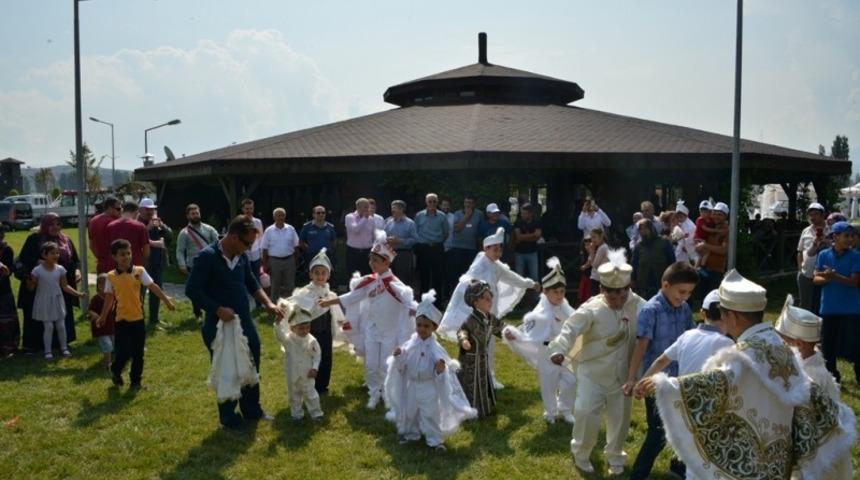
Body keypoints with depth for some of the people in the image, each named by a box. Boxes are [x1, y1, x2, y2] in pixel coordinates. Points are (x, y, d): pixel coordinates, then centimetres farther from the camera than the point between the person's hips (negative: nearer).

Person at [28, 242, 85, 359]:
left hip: (57, 301, 3)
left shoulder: (60, 269, -3)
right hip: (44, 302, -3)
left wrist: (77, 293, -5)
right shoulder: (37, 270, -13)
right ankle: (48, 351, 10)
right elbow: (31, 288, -9)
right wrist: (29, 282, -31)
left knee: (61, 325, 8)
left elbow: (64, 286, 3)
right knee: (48, 326, -2)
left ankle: (64, 348, 23)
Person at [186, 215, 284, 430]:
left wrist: (268, 303, 1)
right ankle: (229, 418, 25)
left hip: (245, 323, 7)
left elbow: (251, 282, 15)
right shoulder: (207, 257, -18)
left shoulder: (242, 257, 2)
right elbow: (192, 290, -18)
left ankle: (252, 410, 37)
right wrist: (218, 309, -24)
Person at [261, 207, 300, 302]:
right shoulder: (269, 231, -3)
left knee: (290, 286, 8)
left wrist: (296, 261, 2)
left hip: (289, 260, 1)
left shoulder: (291, 229, 1)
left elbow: (296, 246, 6)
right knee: (275, 287, 9)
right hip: (274, 261, -1)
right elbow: (265, 249, 0)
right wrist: (265, 265, -2)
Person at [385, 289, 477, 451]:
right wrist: (397, 356, -18)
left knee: (431, 415, 4)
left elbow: (441, 363, -15)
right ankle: (411, 434, 39)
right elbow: (401, 366, 1)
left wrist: (441, 368, -37)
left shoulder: (434, 348, -15)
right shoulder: (409, 345, -6)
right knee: (410, 413, 19)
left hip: (429, 388, -4)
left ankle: (435, 440, 17)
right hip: (412, 387, 4)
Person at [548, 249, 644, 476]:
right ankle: (581, 453, 20)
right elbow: (570, 329, -30)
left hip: (622, 374, 4)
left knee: (620, 417, 15)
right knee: (586, 412, -9)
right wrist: (559, 350, -50)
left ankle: (615, 457, 40)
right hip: (592, 372, -4)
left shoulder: (637, 305, -7)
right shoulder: (591, 309, -20)